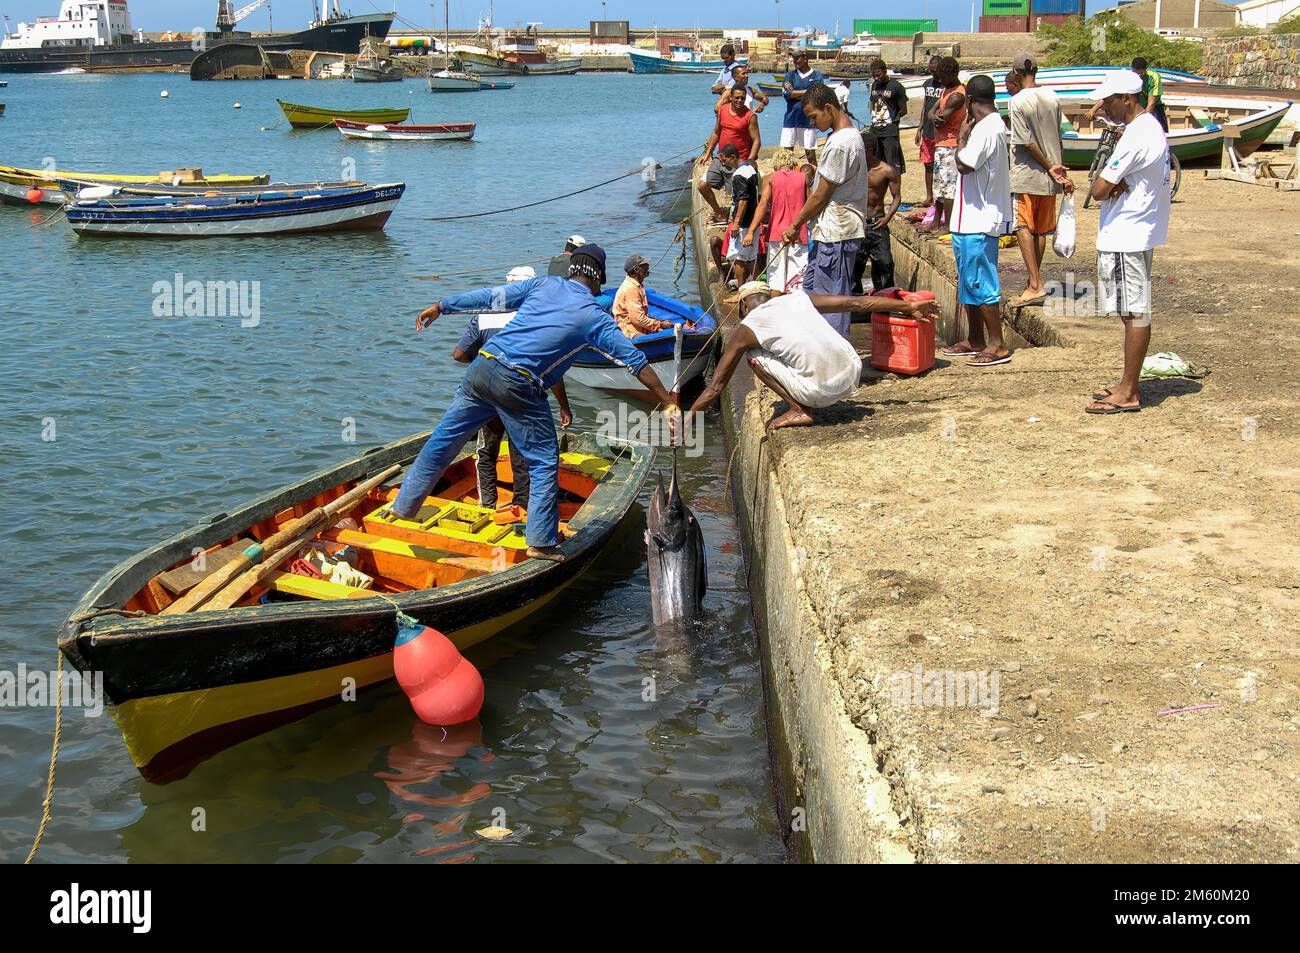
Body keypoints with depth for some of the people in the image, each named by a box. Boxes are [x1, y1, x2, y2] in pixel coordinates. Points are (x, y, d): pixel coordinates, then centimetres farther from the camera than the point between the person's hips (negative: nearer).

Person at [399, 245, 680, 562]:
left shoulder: (544, 284, 12)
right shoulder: (595, 317, 3)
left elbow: (489, 297, 13)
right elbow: (635, 360, 3)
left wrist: (441, 306, 23)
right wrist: (668, 403, 7)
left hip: (482, 368, 5)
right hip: (519, 388, -5)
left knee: (444, 440, 16)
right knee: (544, 462, 9)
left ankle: (404, 506, 28)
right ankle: (541, 542, 7)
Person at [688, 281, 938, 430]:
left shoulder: (746, 329, 7)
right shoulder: (797, 299, 17)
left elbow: (715, 387, 8)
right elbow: (855, 302, 15)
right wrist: (908, 306, 22)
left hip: (820, 391, -6)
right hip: (852, 376, 6)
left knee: (754, 355, 9)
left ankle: (798, 411, 3)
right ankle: (803, 406, 16)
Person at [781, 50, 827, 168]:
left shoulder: (817, 77, 0)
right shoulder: (790, 75, 8)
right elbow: (787, 93, -7)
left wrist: (794, 93, -7)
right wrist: (807, 92, -9)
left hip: (808, 121, -2)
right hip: (791, 119, 2)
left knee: (810, 152, 2)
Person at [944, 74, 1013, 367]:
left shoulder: (986, 129, -20)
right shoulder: (996, 124, 13)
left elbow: (964, 165, -24)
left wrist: (962, 137, -9)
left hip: (979, 220, -11)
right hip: (974, 219, 11)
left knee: (980, 282, -6)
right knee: (969, 281, 17)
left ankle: (997, 345, -1)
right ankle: (974, 340, 25)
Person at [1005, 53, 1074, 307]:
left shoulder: (1017, 101, -13)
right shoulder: (1052, 98, 5)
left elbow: (1027, 142, -14)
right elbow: (1058, 138, 10)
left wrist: (1050, 168, -7)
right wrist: (1057, 168, 17)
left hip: (1026, 174, -6)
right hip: (1049, 179, 6)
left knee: (1023, 227, -6)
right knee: (1041, 229, 13)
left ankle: (1035, 285, -16)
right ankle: (1034, 281, 22)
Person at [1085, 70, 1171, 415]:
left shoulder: (1136, 136, -20)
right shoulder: (1151, 127, 13)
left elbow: (1099, 190, -20)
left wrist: (1106, 182, 0)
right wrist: (1116, 184, -9)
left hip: (1125, 238, -10)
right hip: (1137, 232, 10)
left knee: (1134, 314, -5)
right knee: (1135, 313, 14)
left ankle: (1128, 394, 0)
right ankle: (1128, 384, 22)